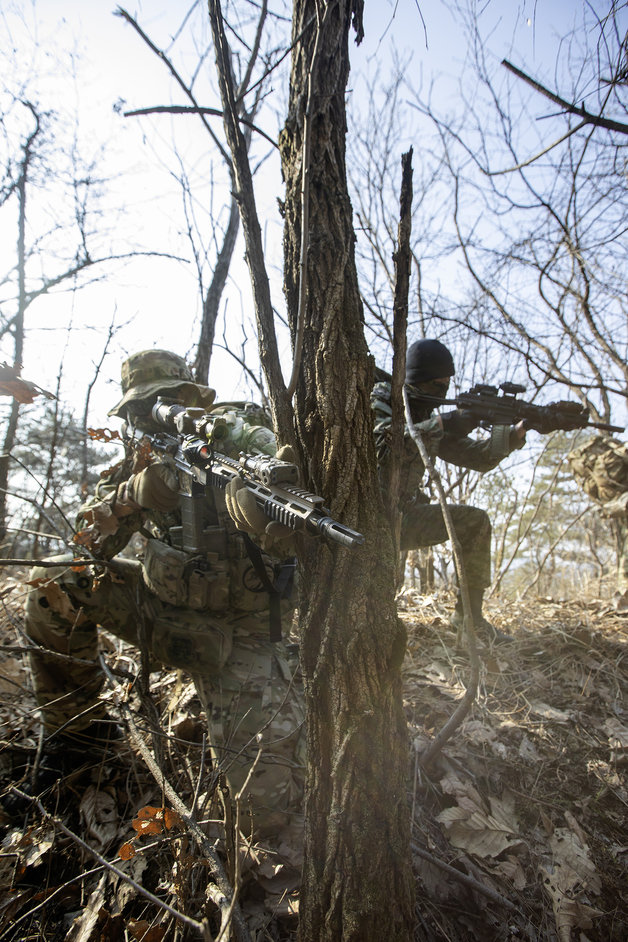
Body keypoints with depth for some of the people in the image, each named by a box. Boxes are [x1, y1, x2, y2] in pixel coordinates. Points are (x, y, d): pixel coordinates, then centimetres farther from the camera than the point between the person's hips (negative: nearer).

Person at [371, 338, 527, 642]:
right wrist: (441, 425, -30)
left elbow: (476, 457, 9)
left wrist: (514, 435, -7)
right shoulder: (377, 402, -9)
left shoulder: (428, 418, 11)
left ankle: (469, 614, 7)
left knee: (474, 520, 0)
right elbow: (380, 447, -30)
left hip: (402, 516, 7)